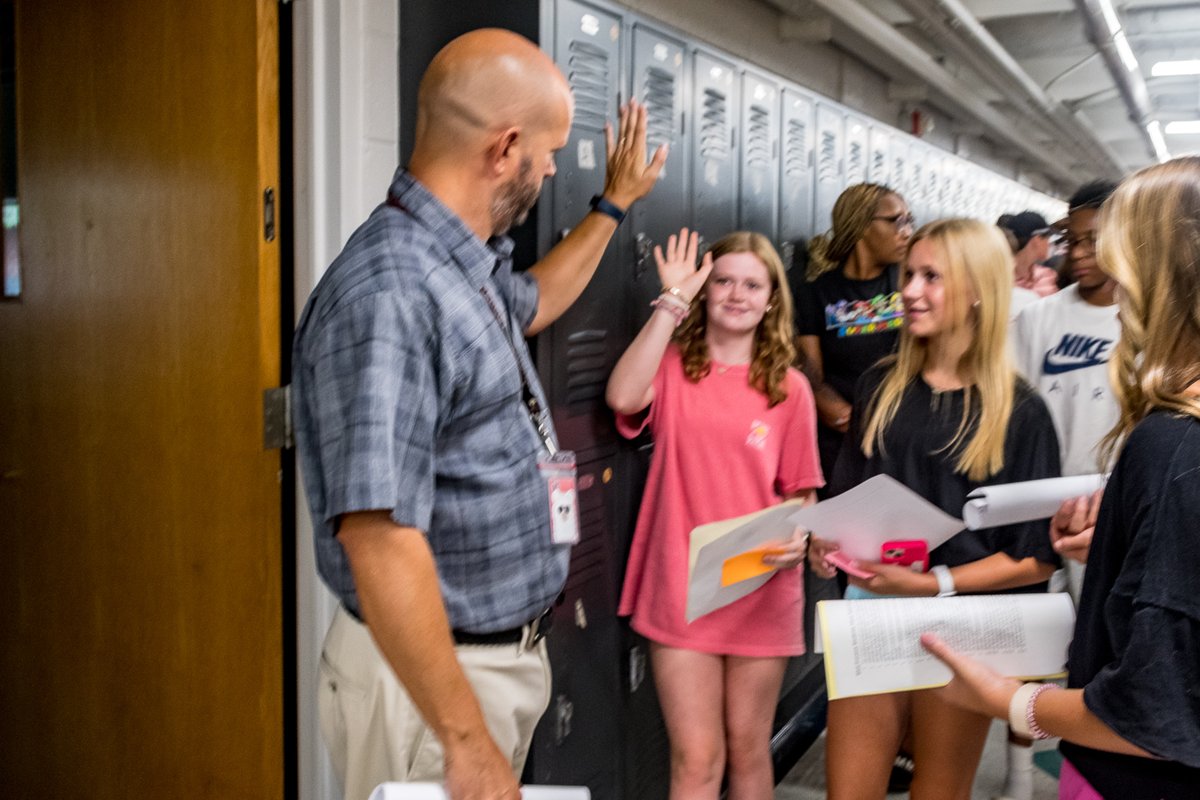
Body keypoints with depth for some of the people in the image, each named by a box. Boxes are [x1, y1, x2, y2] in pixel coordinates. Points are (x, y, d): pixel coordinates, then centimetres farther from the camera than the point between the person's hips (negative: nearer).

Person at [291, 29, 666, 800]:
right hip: (430, 675, -9)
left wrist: (615, 203, 32)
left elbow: (535, 301, 30)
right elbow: (379, 539, -32)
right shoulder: (390, 292, -27)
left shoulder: (471, 268, 4)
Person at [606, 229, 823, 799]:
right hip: (682, 589, -1)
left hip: (760, 592, 2)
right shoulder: (673, 368, 0)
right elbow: (623, 397, -22)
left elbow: (801, 491, 8)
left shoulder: (789, 387, 3)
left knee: (748, 749, 15)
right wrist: (673, 302, -16)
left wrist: (798, 537, -14)